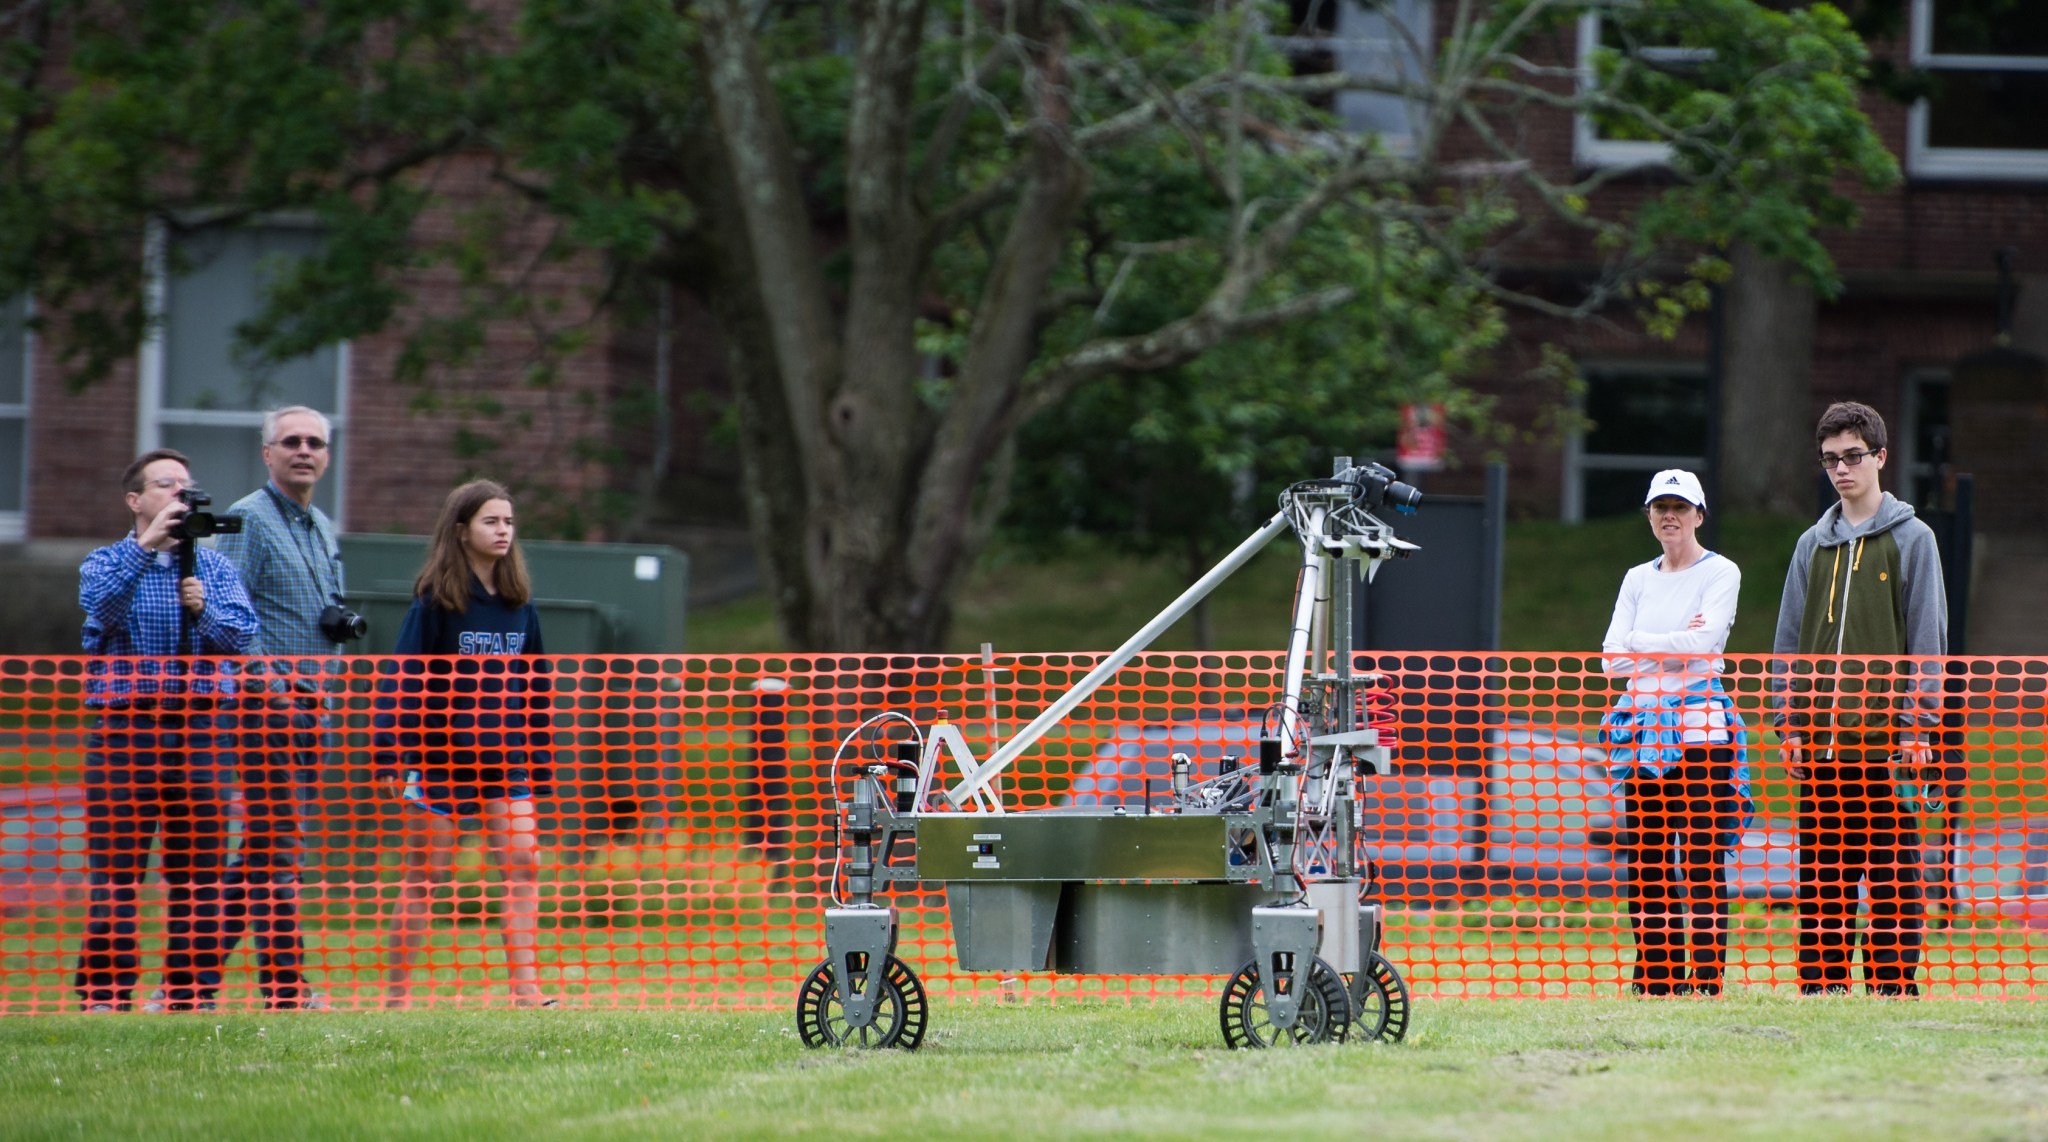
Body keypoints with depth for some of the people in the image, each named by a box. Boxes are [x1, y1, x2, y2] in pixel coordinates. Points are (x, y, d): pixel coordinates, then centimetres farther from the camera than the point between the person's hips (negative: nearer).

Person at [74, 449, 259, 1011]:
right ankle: (104, 995, -4)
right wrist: (146, 545, -23)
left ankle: (191, 995, 7)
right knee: (116, 869, -6)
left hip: (199, 727, 3)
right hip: (125, 727, -3)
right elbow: (102, 605, -15)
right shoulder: (106, 563, 8)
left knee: (200, 869, 2)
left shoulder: (214, 567, 14)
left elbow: (242, 634, 1)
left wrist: (204, 609, -18)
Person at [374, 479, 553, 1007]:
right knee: (424, 876, 2)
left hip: (506, 758, 4)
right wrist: (396, 759, -19)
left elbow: (535, 685, 13)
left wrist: (538, 758, 10)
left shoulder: (519, 602, 7)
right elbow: (405, 680, -11)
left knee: (523, 864, -8)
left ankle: (524, 987, -8)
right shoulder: (435, 601, -8)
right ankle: (396, 992, 9)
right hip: (443, 757, -4)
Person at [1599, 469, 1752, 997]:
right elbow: (1613, 657, 5)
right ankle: (1656, 973, 8)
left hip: (1701, 728, -5)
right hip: (1643, 726, 5)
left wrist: (1638, 645, -5)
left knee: (1703, 859, -8)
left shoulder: (1720, 573, 1)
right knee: (1645, 856, 3)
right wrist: (1673, 645, -8)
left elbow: (1702, 643, -13)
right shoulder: (1637, 579, 16)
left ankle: (1708, 975, -8)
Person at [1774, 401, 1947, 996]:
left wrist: (1918, 728, -9)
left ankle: (1894, 982, -1)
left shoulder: (1912, 539, 2)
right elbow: (1790, 640, 15)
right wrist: (1791, 726, 6)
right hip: (1821, 740, 4)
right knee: (1820, 873, 4)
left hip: (1886, 738, -4)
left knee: (1893, 870, -3)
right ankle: (1820, 985, 7)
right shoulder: (1813, 545, 14)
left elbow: (1928, 639, -2)